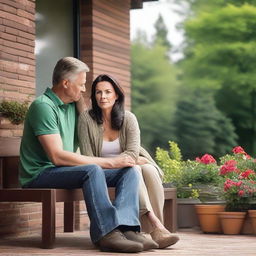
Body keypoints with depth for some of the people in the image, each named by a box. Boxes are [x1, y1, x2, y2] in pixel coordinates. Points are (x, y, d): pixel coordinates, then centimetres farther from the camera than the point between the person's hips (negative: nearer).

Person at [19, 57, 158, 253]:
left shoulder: (73, 106, 16)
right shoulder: (44, 106, -13)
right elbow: (57, 156, -23)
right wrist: (109, 162, -21)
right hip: (41, 174, -8)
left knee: (129, 171, -10)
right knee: (92, 170, -36)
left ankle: (126, 227, -33)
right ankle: (106, 232, -39)